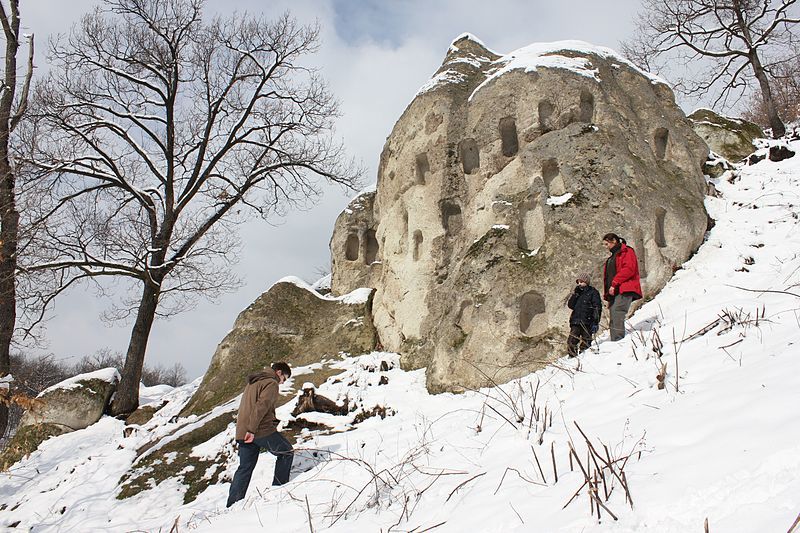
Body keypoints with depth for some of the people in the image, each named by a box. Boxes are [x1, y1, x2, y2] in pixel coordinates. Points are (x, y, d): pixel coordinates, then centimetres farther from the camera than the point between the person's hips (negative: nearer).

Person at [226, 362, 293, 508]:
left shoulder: (252, 382, 22)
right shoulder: (271, 383, -8)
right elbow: (261, 406, -20)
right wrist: (252, 430, -24)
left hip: (243, 432, 8)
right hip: (262, 430, -8)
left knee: (244, 468, 12)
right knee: (286, 452, 9)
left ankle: (233, 504, 9)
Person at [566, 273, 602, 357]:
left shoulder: (593, 292, 2)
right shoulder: (577, 293, 19)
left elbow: (597, 308, -4)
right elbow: (570, 305, 10)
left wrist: (596, 322, -11)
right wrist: (575, 294, -1)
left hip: (587, 322, -5)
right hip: (576, 322, 5)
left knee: (585, 343, -2)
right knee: (571, 343, -2)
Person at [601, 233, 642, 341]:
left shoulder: (626, 252, 3)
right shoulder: (612, 257, 31)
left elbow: (628, 269, -13)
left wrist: (614, 283, -17)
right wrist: (607, 292, 13)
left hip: (624, 292, -9)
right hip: (614, 292, 9)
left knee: (617, 317, -24)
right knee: (612, 321, 0)